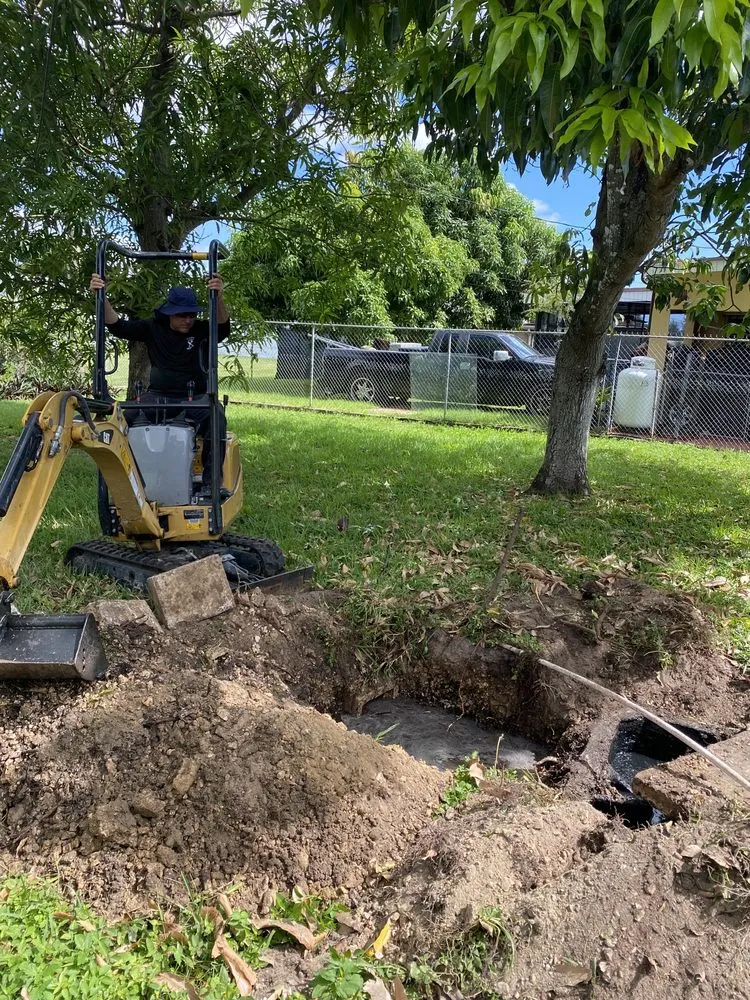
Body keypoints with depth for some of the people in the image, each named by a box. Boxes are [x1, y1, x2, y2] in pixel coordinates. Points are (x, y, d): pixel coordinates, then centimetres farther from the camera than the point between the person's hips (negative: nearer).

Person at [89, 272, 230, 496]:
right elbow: (118, 326, 1)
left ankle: (210, 482, -31)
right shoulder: (153, 328, 8)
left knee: (215, 415, -34)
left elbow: (222, 328, -18)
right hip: (160, 396, 2)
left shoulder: (201, 331, 2)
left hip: (195, 399, -2)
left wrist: (219, 299, -38)